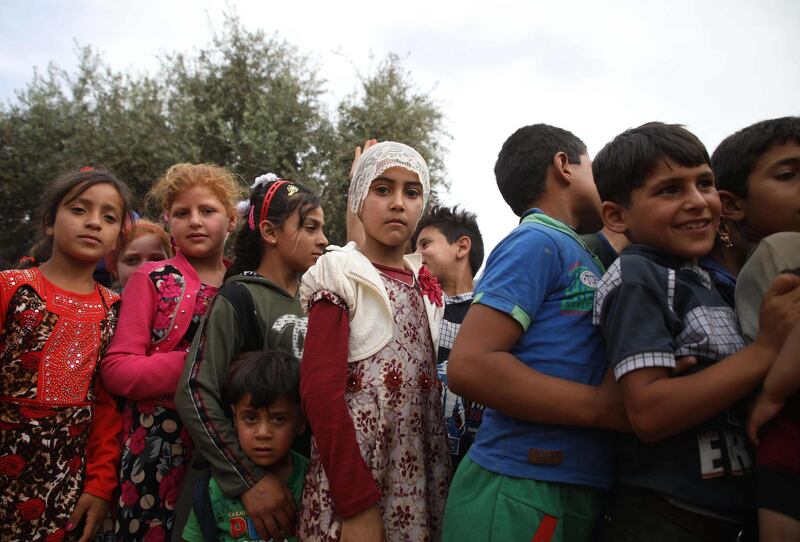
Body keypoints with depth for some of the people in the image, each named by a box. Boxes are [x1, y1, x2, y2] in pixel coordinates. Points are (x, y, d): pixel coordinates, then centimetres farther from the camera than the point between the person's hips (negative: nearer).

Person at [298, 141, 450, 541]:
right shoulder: (340, 279, -8)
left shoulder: (425, 286, 10)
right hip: (355, 470, -5)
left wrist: (443, 477, 5)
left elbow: (427, 389, 13)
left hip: (419, 475, 6)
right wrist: (358, 503, -20)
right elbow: (319, 390, -16)